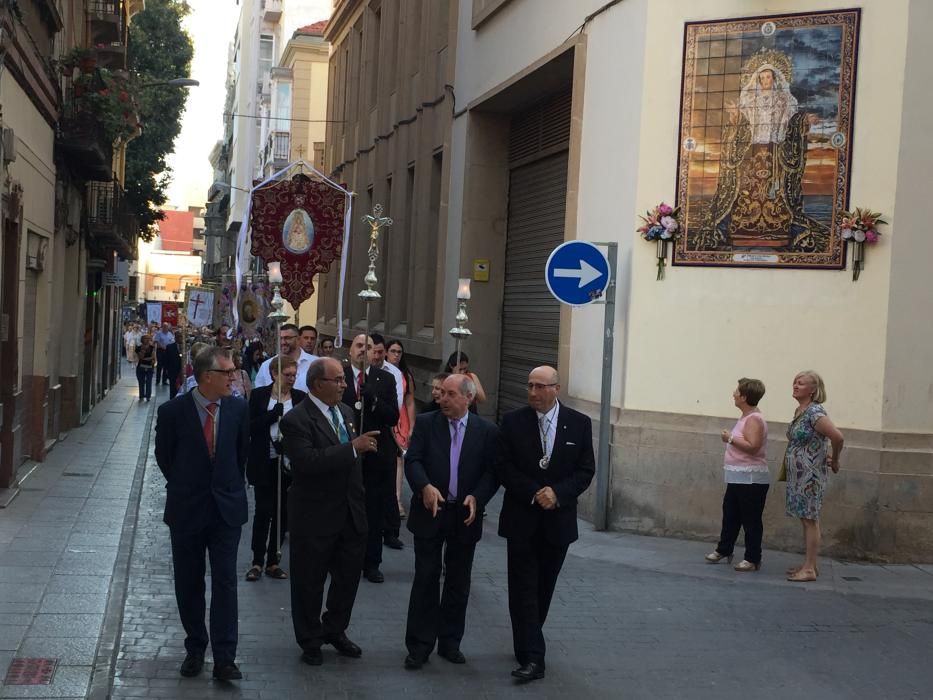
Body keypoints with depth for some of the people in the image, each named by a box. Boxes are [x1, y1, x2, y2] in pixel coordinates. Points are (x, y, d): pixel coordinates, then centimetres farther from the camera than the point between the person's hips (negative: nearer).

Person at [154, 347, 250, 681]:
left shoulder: (238, 408, -4)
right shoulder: (173, 411, -10)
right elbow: (164, 455, 5)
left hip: (226, 507, 1)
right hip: (187, 509, 0)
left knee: (225, 582, -2)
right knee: (188, 584, 10)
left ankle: (224, 657, 1)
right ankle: (195, 649, 25)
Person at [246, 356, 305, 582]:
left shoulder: (300, 398, 3)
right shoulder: (259, 395, -1)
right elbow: (251, 427, -6)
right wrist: (273, 414, -18)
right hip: (264, 463, -2)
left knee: (282, 512, 7)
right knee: (263, 511, -2)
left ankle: (273, 561, 18)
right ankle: (257, 561, 9)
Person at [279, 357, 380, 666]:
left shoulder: (346, 413, 8)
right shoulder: (296, 420, -17)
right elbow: (308, 461, -31)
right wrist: (353, 448, -33)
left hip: (351, 514, 7)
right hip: (316, 517, -7)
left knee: (349, 575, 17)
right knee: (309, 581, 9)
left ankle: (335, 630, 37)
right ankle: (310, 641, 27)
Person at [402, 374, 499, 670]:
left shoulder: (487, 431, 1)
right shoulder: (425, 423, 0)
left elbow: (492, 471, -1)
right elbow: (413, 460, -7)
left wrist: (477, 497, -17)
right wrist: (425, 486, -25)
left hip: (465, 515, 1)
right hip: (430, 512, -1)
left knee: (458, 582, 10)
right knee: (426, 579, 2)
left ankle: (450, 642, 23)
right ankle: (419, 645, 9)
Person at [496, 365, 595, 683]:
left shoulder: (579, 424, -1)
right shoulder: (512, 421, -4)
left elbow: (586, 470, -2)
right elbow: (503, 467, -6)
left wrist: (557, 493, -17)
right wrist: (533, 493, -18)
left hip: (558, 519, 2)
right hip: (522, 518, -1)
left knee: (544, 588, 14)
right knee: (524, 589, -4)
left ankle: (527, 644, 32)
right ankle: (531, 657, -3)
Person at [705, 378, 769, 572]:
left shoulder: (754, 419, -17)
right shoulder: (746, 417, 14)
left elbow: (752, 446, -28)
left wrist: (730, 438, -19)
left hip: (751, 479, -10)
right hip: (738, 478, 10)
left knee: (750, 520, -2)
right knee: (730, 515, 16)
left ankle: (753, 559, 5)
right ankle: (724, 550, 27)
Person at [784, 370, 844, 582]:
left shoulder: (814, 412, -16)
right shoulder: (799, 411, 12)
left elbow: (837, 437, -25)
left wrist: (834, 461, -10)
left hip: (809, 476, -9)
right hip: (797, 475, 9)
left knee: (810, 519, -5)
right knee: (805, 519, 13)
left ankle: (810, 569, -1)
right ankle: (807, 564, 21)